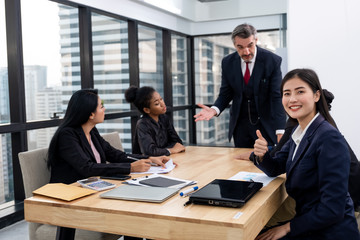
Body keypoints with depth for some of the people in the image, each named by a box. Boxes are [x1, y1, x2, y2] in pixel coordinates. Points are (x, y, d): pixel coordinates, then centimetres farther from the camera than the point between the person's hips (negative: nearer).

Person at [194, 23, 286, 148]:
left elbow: (277, 97, -16)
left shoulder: (272, 61, -13)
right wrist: (214, 109, -20)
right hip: (240, 125, 3)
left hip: (266, 124, -2)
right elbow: (225, 93, 3)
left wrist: (280, 132, -25)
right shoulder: (227, 62, -3)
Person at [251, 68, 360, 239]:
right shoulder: (299, 132, 4)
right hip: (308, 226, 7)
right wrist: (262, 155, -11)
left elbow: (333, 209, -25)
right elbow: (275, 169, 12)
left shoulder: (329, 138, -23)